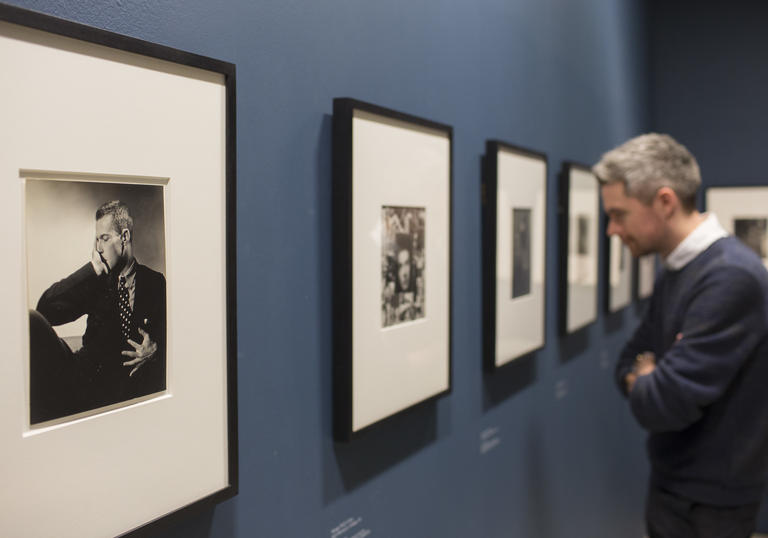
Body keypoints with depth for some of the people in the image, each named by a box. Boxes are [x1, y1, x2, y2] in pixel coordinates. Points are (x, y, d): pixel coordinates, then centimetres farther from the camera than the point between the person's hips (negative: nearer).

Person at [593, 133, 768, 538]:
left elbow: (663, 404, -29)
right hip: (672, 482, 8)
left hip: (707, 500, -8)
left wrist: (643, 381, -7)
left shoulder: (730, 277, -25)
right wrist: (652, 379, -12)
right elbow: (630, 362, 10)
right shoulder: (675, 272, 6)